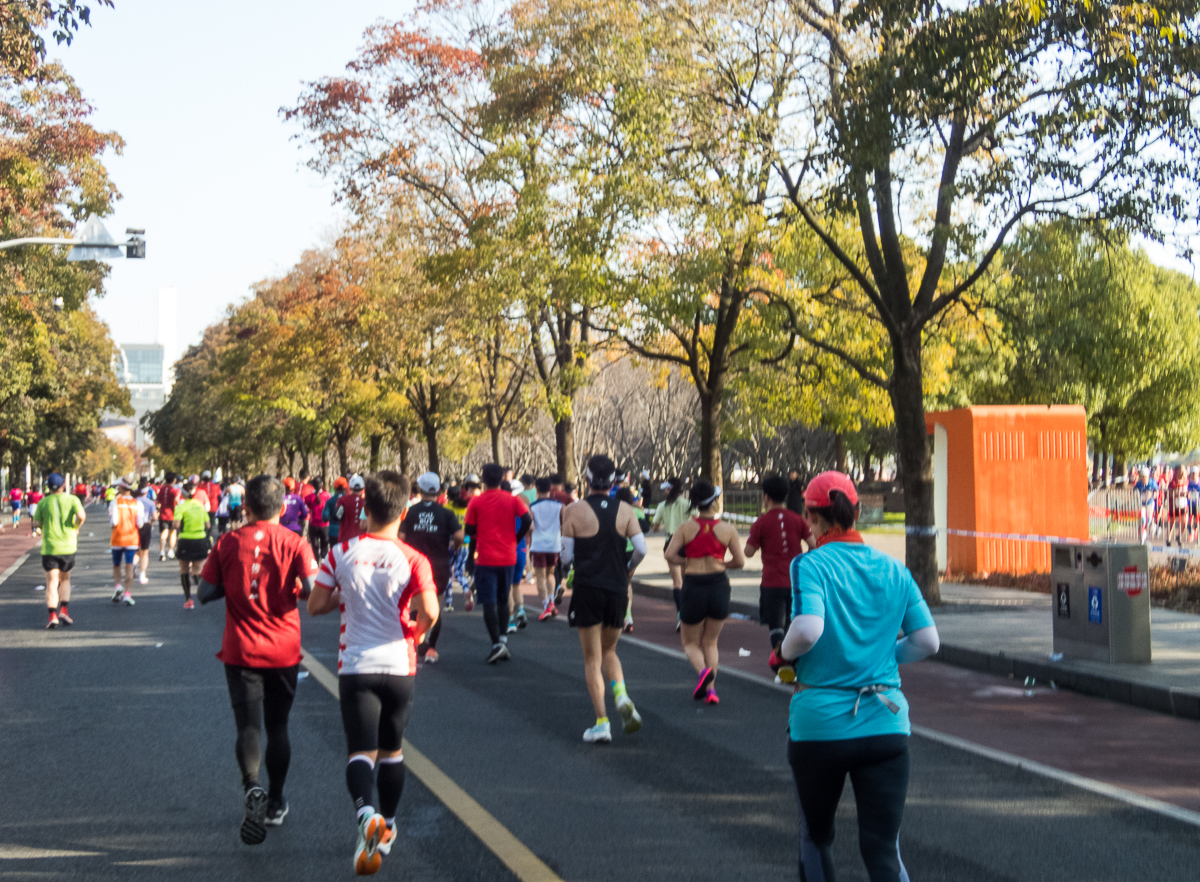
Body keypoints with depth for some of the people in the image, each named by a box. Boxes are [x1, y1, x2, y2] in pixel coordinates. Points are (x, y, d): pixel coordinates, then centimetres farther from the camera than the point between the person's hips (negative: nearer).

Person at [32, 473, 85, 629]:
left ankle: (52, 615, -17)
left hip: (49, 547, -1)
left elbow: (37, 523, 0)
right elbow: (81, 516, -17)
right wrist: (75, 528, 2)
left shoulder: (43, 502, 0)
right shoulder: (72, 499, -2)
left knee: (52, 583, -2)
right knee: (65, 579, 21)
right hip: (68, 546, 1)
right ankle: (63, 610, 8)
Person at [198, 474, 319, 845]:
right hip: (284, 651, 1)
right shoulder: (294, 543, -6)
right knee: (277, 726, 15)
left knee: (248, 726, -2)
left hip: (241, 651, -1)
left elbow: (204, 593, -3)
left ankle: (252, 786, -28)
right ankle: (274, 804, 23)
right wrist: (294, 591, 6)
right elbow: (313, 589, -16)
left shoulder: (228, 543, -4)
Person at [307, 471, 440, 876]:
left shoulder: (342, 553, -5)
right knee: (391, 750, 19)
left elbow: (315, 605, -2)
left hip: (355, 666, -1)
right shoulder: (413, 560, -8)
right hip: (399, 666, 1)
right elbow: (429, 612, -21)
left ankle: (366, 813, -32)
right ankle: (387, 827, 30)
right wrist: (416, 632, 0)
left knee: (361, 751, -3)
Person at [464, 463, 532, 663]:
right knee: (503, 601, 17)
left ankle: (497, 644, -14)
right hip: (508, 558, 3)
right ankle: (503, 639, 15)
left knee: (489, 603, -4)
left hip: (485, 559, -3)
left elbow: (470, 531, 2)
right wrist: (515, 540, 4)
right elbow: (527, 521, -10)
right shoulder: (513, 500, 3)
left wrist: (471, 556, 15)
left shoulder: (475, 502, -1)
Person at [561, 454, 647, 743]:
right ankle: (622, 697, -5)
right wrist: (628, 571, 13)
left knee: (593, 660, 4)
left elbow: (566, 557, -5)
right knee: (609, 652, 21)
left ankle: (602, 723, -1)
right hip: (617, 589, 3)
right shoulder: (625, 510, 2)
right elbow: (641, 548, -6)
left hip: (587, 589, -3)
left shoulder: (574, 511, -6)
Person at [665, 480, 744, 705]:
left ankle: (704, 671, -16)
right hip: (719, 585, 1)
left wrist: (687, 562, 5)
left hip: (693, 587, -1)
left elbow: (670, 554, -13)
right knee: (710, 642, 18)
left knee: (690, 643, 14)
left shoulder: (686, 527, -5)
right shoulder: (728, 529, -4)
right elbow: (740, 562, -2)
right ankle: (710, 688, 5)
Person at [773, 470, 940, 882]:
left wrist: (784, 653, -3)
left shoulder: (810, 565, -8)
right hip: (886, 724, 3)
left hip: (820, 724, -3)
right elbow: (927, 641, 4)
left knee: (816, 837, 20)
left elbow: (808, 630, -23)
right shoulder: (894, 570, 6)